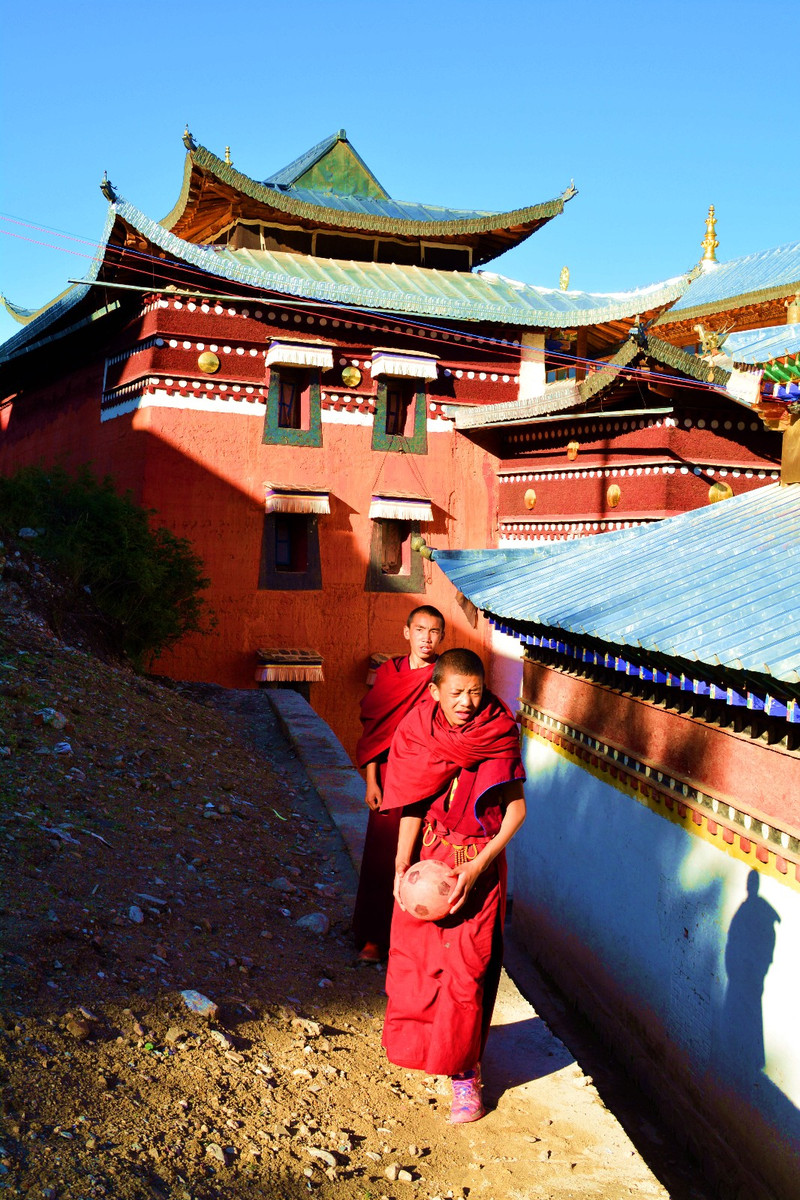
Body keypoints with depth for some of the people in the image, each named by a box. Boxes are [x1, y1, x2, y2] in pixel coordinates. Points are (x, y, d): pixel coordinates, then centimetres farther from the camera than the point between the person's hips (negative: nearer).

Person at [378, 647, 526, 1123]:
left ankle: (465, 1071, 17)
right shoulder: (419, 731, -8)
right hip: (428, 856, 3)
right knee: (413, 954, 15)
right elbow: (413, 805, -1)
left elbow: (516, 809, -12)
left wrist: (477, 866, -19)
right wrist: (402, 865, -8)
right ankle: (419, 1041, 43)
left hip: (479, 862, -3)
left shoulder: (499, 734, -15)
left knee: (467, 968, -1)